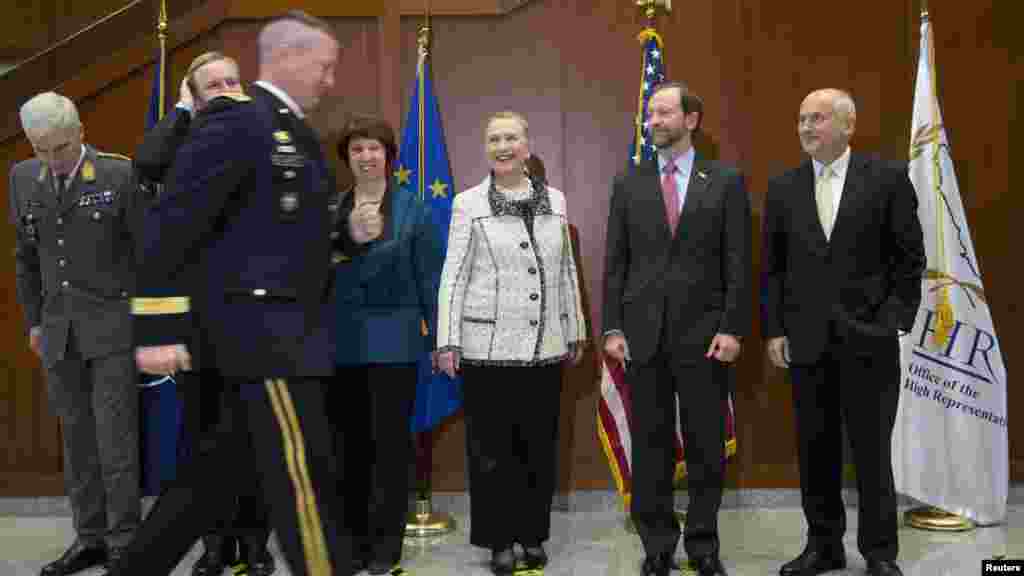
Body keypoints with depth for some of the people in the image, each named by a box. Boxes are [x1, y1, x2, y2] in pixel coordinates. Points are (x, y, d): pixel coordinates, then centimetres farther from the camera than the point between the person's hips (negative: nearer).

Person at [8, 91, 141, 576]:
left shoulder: (119, 174, -7)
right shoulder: (23, 178, 8)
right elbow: (25, 256, 16)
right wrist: (33, 321, 14)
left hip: (112, 325, -5)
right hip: (58, 330, 5)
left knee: (115, 435, -3)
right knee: (76, 437, 11)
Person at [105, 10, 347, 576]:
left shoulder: (290, 129, 16)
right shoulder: (237, 118, -13)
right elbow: (171, 223, -17)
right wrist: (158, 329, -19)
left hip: (284, 325, 10)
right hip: (263, 325, -10)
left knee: (227, 460, 16)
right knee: (305, 471, -4)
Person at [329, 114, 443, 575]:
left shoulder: (412, 208, 1)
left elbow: (430, 276, -1)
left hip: (393, 338, -2)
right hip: (341, 340, 3)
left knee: (390, 440, 3)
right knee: (349, 441, 10)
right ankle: (353, 536, 24)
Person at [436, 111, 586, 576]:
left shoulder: (554, 199, 9)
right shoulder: (468, 203, -1)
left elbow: (566, 271, 13)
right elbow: (453, 275, -2)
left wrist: (576, 332, 13)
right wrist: (447, 341, -7)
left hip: (545, 346, 3)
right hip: (487, 345, -3)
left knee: (540, 446, 9)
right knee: (491, 448, 4)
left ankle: (533, 535, 24)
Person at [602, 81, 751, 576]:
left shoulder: (725, 181, 3)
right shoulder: (628, 184, 8)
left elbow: (738, 262, -1)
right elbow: (615, 263, 5)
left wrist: (733, 328, -8)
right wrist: (612, 328, -2)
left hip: (704, 332, -1)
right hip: (643, 333, 2)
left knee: (706, 447, 6)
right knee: (650, 447, 8)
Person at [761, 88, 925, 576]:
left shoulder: (888, 177, -1)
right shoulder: (782, 187, 6)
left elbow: (910, 257, 0)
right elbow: (772, 266, 7)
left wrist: (896, 320, -7)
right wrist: (773, 330, 1)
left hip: (868, 339, -2)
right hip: (806, 340, 3)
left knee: (872, 449, 5)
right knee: (815, 449, 9)